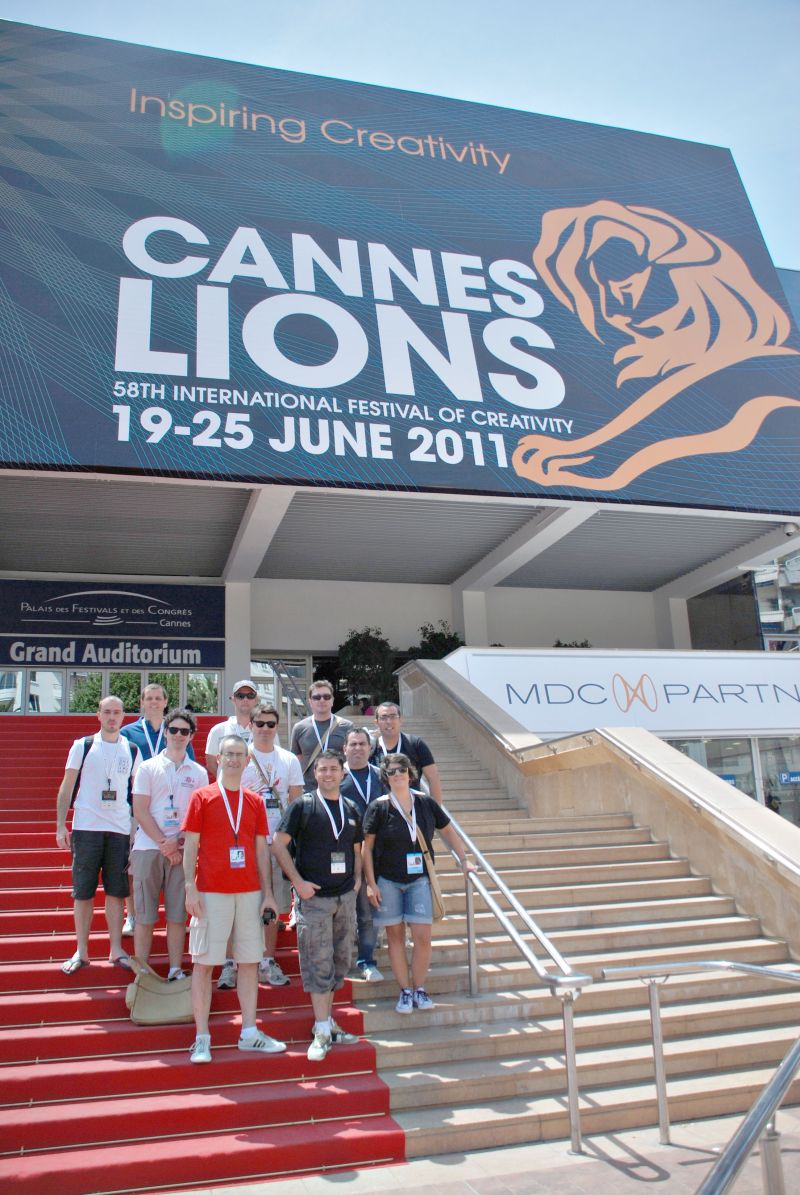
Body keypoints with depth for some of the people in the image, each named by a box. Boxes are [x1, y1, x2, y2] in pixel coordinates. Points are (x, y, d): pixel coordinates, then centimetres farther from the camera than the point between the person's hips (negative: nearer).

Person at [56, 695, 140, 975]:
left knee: (117, 891, 4)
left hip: (120, 830, 2)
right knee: (83, 891, 3)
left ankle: (116, 950, 12)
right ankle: (81, 952, 12)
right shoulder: (82, 746, 2)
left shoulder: (132, 751, 9)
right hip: (86, 827, -2)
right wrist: (60, 825, -4)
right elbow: (67, 787, 3)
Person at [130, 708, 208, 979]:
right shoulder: (148, 768, 4)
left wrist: (178, 843, -8)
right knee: (145, 916, 2)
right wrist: (163, 843, -10)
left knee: (177, 916, 4)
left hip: (183, 851, 1)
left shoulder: (199, 773, 9)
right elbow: (140, 811, -3)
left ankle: (176, 972, 12)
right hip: (148, 848, -1)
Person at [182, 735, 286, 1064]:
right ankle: (202, 1038, 8)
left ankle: (249, 1033, 17)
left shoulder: (255, 801, 10)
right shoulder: (202, 797, 0)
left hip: (250, 892, 4)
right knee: (204, 962, 0)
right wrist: (190, 888, -11)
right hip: (211, 891, -4)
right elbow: (190, 845, -2)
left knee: (250, 961, 7)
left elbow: (261, 849, 11)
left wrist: (267, 893, 7)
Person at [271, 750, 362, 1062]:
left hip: (345, 896, 5)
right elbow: (278, 844, -8)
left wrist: (357, 878, 8)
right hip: (314, 896, -5)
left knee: (340, 960, 11)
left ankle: (327, 1021, 24)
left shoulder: (351, 810, 11)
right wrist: (298, 881, -12)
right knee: (318, 962, -4)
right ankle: (322, 1031, 2)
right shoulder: (303, 806, -5)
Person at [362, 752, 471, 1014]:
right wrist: (370, 883, -8)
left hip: (419, 879, 1)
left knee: (423, 935, -5)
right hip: (387, 880, -1)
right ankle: (405, 991, 17)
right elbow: (367, 847, -4)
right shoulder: (379, 807, -7)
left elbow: (447, 831, 12)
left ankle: (419, 988, 13)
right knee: (395, 935, 5)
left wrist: (464, 860, 9)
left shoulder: (426, 803, -1)